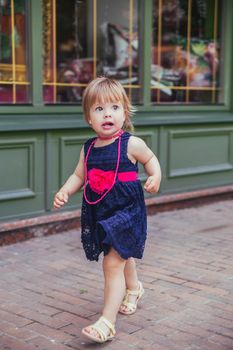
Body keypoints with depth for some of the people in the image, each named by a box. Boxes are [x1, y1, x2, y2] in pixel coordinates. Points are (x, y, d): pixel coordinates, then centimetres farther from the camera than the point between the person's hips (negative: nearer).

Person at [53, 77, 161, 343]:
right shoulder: (88, 148, 2)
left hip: (126, 211, -6)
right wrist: (65, 192, -5)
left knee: (113, 263, -11)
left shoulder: (131, 144, -12)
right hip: (98, 214, 6)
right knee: (123, 256, 27)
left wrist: (155, 177, -14)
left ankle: (107, 321, -5)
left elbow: (150, 159, 5)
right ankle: (133, 288, 55)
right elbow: (79, 176, 11)